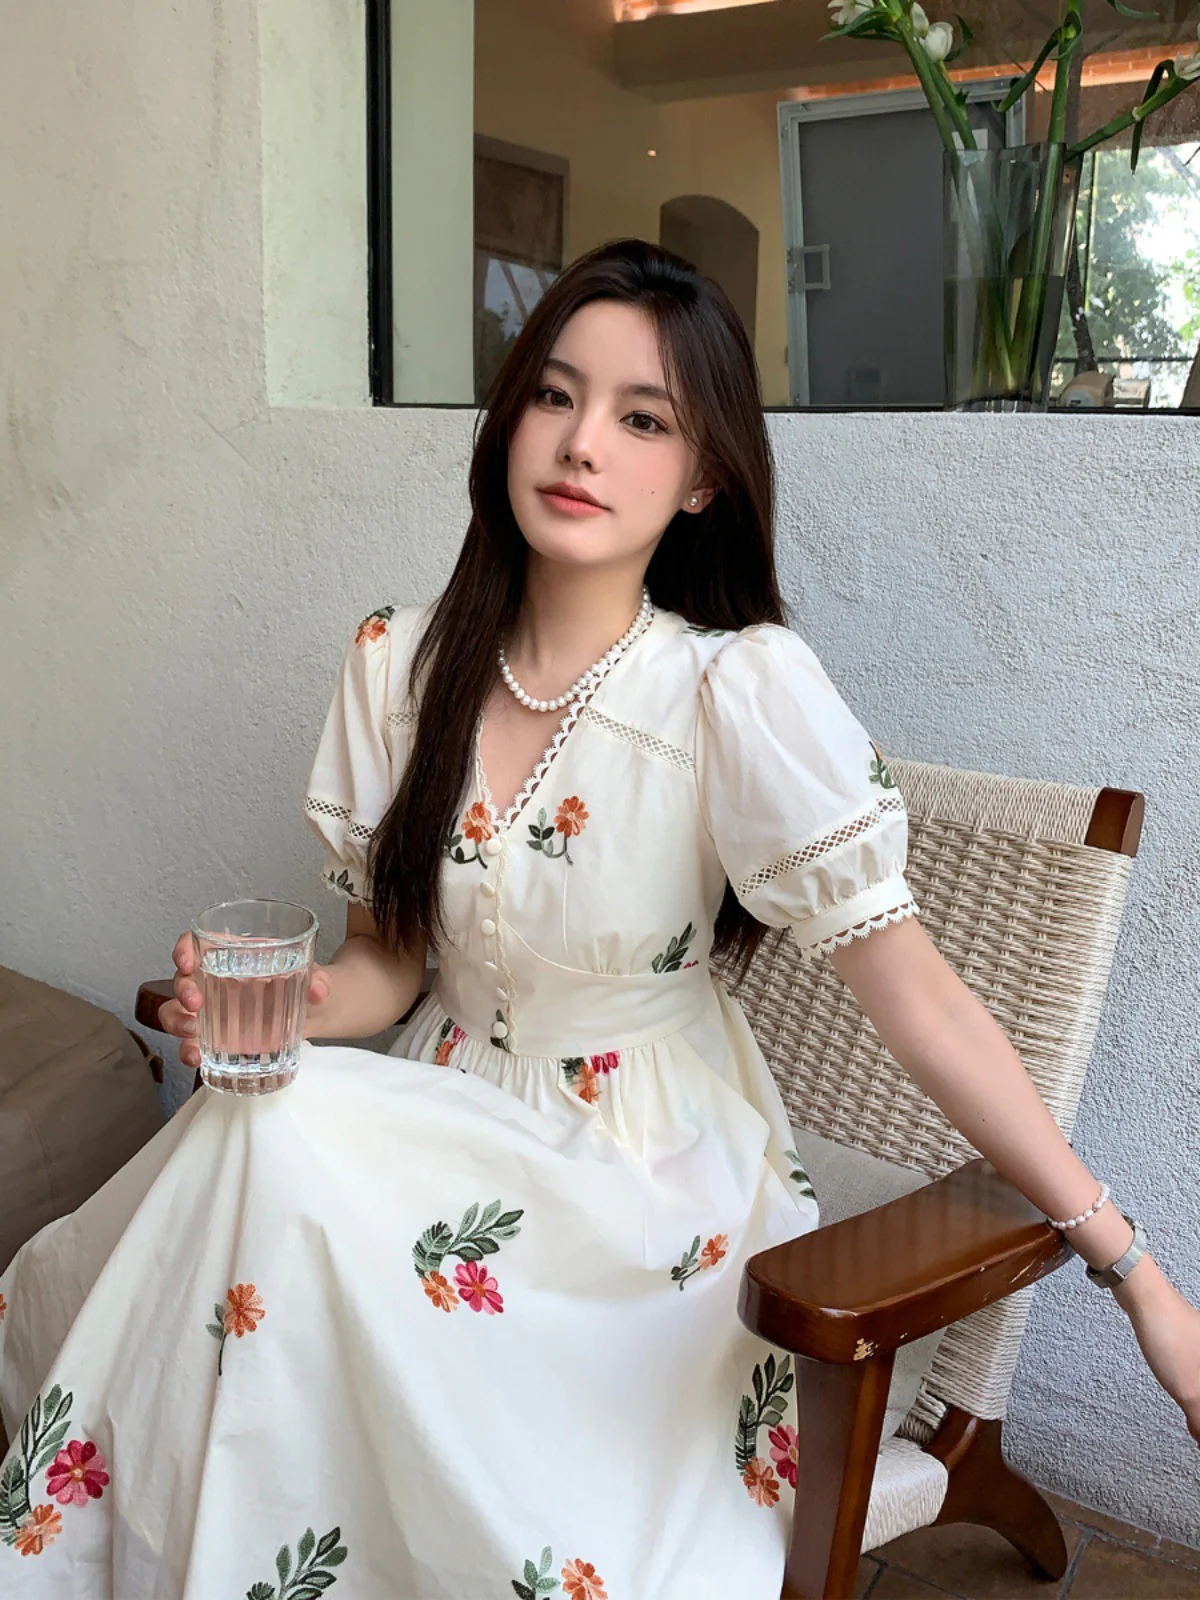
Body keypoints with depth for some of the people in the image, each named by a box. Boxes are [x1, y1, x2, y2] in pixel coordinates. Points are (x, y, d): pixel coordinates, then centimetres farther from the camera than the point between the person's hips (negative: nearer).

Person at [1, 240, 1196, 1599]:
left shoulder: (744, 688, -18)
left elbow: (916, 994, -17)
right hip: (446, 1123, 4)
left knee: (275, 1154, -27)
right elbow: (389, 953, 4)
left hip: (646, 1174, -4)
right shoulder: (399, 662, -3)